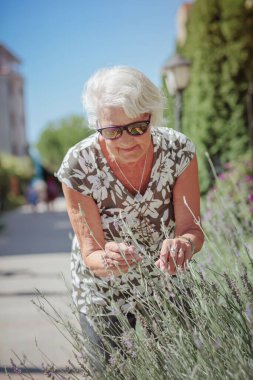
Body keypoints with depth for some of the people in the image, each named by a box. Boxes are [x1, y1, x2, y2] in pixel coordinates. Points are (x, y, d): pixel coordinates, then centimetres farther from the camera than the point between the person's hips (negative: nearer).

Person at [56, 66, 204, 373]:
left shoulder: (178, 150, -21)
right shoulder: (78, 166, -25)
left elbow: (191, 229, -18)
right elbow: (91, 255, -21)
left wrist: (183, 243, -42)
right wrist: (107, 261, -44)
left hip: (168, 285, 2)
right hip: (103, 296, -1)